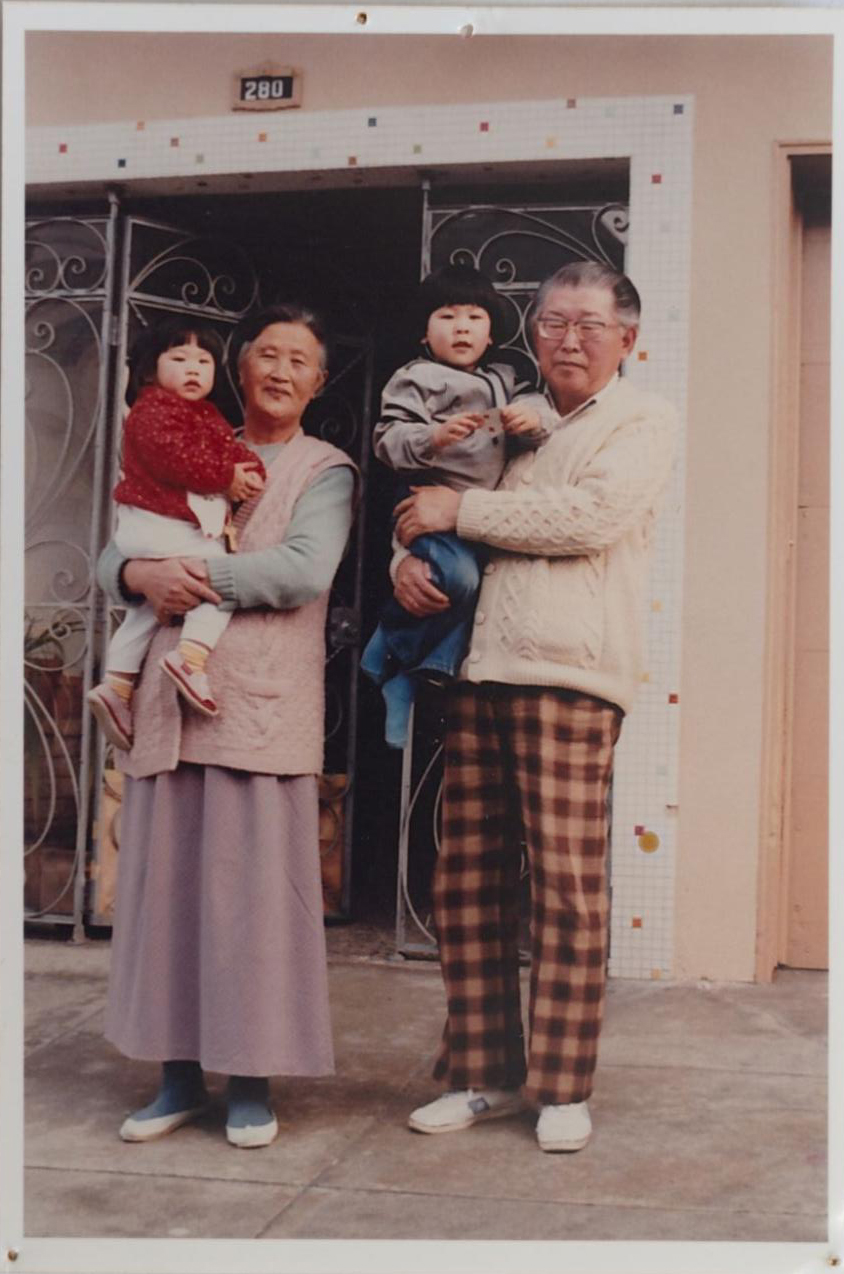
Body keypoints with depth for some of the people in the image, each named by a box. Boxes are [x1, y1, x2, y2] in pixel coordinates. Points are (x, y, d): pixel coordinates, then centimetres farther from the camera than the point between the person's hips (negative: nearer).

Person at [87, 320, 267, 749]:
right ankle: (191, 656, -25)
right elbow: (174, 457, -22)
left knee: (145, 609, 16)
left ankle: (116, 685, 22)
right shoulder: (154, 409, -8)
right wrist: (226, 478, -18)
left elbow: (229, 446, 10)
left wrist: (250, 471, -11)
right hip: (159, 525, -11)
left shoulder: (205, 415, 21)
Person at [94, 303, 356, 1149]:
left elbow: (305, 570, -10)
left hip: (263, 702, -4)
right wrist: (144, 576, -9)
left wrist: (198, 574, -11)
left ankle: (251, 1079, 9)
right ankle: (181, 1074, 15)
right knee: (166, 880, 4)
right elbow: (113, 557, 13)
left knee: (254, 885, -3)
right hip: (172, 698, 4)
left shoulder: (324, 470, 8)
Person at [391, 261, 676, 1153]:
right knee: (467, 884, 5)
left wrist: (462, 511, -6)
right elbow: (428, 512, 28)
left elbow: (592, 513, -11)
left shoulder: (643, 420, 7)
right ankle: (485, 1073, 17)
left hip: (569, 677, -5)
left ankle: (562, 1086, 9)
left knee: (568, 889, -4)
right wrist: (408, 561, 5)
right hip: (477, 670, 5)